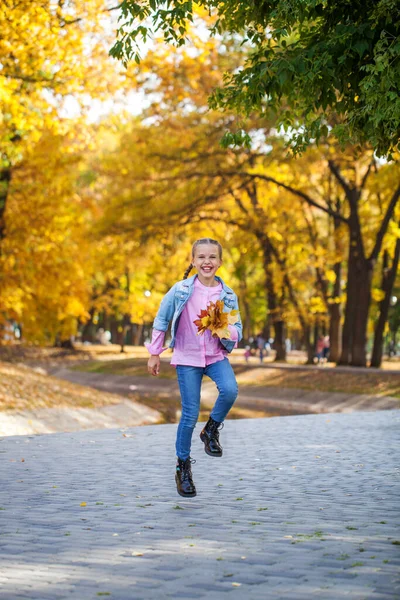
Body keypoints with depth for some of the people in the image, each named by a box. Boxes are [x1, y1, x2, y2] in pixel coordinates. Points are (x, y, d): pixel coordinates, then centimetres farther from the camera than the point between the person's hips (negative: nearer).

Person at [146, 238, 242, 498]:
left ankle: (211, 430, 1)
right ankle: (183, 467, 16)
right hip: (188, 358, -1)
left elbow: (237, 332, 3)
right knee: (190, 414, -3)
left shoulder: (228, 295, -2)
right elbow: (161, 321, 4)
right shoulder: (181, 290, -7)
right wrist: (154, 354, 6)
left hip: (216, 356, 2)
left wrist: (225, 330, -19)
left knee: (230, 390, -28)